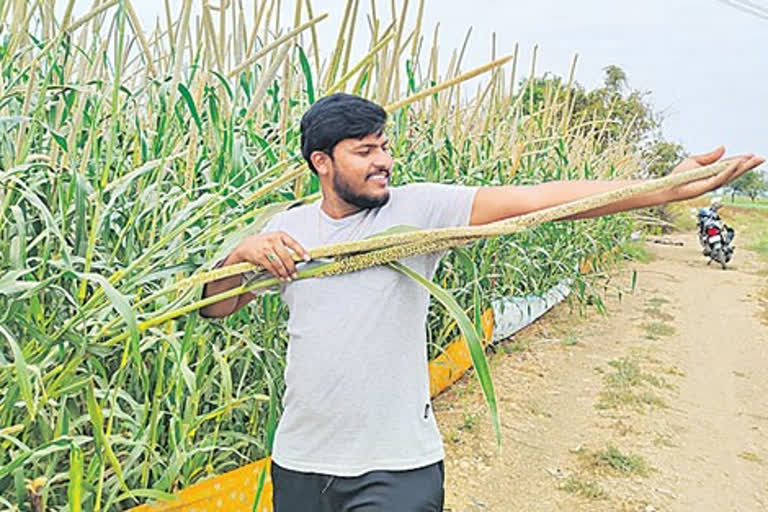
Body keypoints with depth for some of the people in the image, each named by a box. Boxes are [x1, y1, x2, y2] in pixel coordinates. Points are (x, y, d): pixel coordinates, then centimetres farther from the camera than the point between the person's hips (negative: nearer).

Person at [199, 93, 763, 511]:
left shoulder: (418, 209, -9)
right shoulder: (288, 230, 1)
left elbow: (532, 200, -19)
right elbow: (214, 306, 6)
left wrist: (666, 188, -26)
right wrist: (243, 252, -15)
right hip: (300, 458, 4)